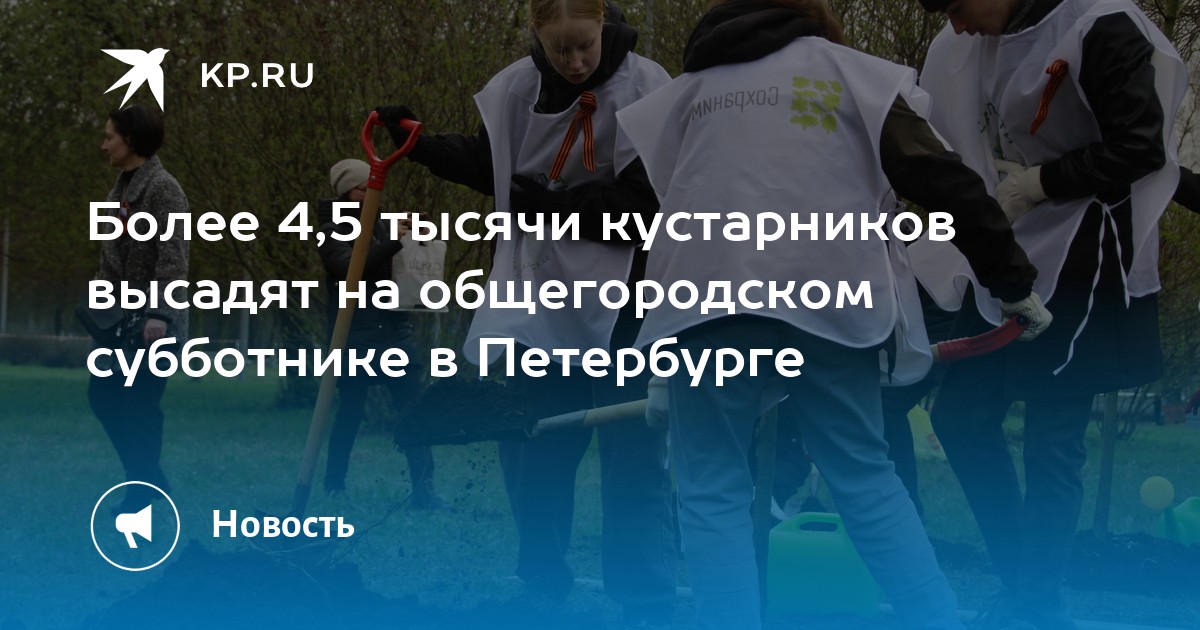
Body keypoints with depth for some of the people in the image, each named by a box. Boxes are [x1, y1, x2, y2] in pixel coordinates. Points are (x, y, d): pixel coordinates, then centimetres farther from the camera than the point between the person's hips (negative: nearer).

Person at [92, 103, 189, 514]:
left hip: (154, 323, -9)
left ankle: (145, 485, 7)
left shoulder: (163, 189, -13)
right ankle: (147, 479, 19)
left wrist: (159, 314, -25)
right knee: (101, 393, 10)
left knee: (139, 405, -5)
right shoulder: (122, 188, 14)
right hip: (125, 318, 9)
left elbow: (173, 258, -20)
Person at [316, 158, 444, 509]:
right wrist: (393, 242, -30)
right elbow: (350, 268, -19)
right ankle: (334, 485, 17)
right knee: (350, 412, 1)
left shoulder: (382, 226, 15)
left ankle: (423, 488, -10)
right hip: (355, 338, -4)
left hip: (395, 333, 4)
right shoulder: (332, 232, -1)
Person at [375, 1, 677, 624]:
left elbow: (652, 200, -17)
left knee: (634, 459, -6)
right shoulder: (518, 88, 0)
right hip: (541, 299, 5)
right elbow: (491, 167, 17)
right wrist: (420, 145, 6)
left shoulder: (644, 89, -14)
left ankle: (648, 606, -3)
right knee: (533, 453, 11)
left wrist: (558, 205, -17)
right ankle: (540, 590, 25)